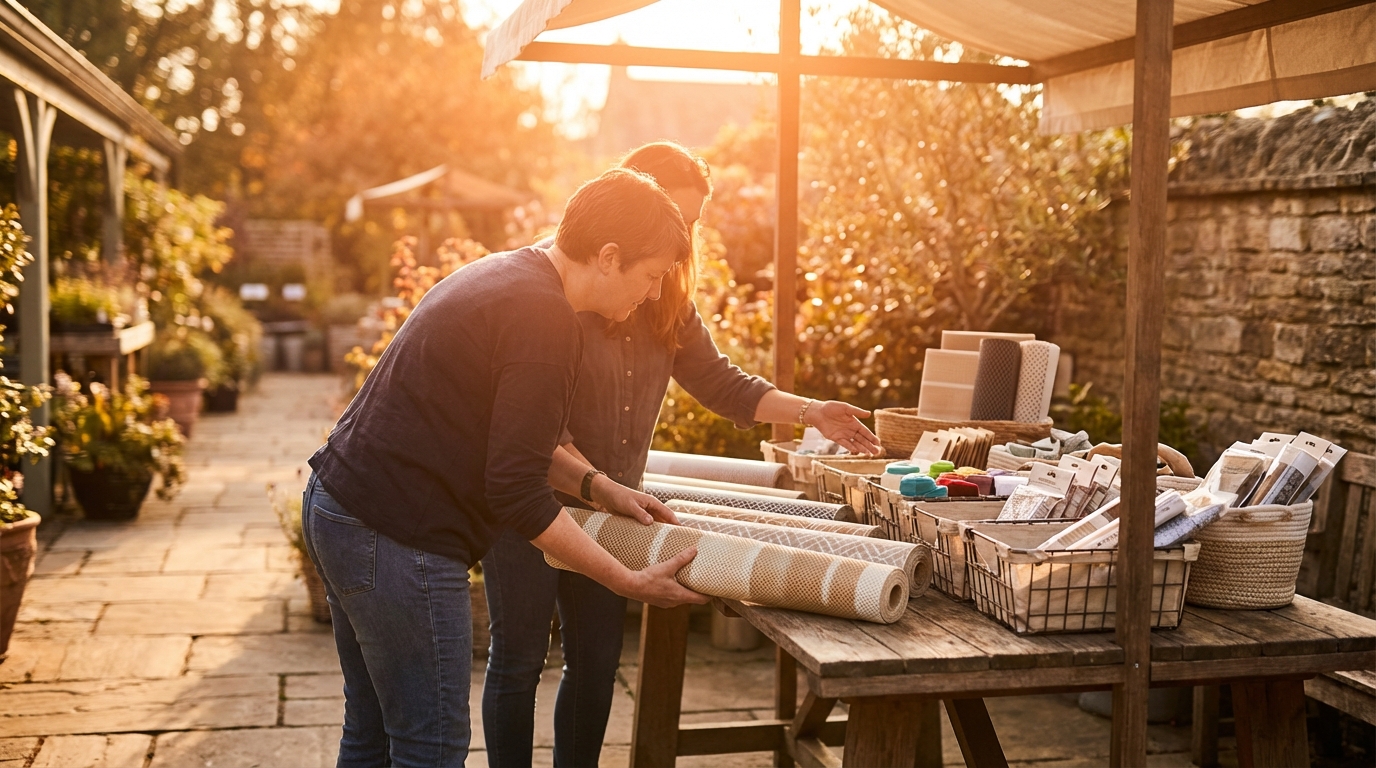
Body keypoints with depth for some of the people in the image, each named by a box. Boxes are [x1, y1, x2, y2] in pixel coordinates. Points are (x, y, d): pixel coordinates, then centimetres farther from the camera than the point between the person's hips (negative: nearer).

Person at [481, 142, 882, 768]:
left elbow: (718, 382, 6)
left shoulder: (667, 295, 4)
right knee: (520, 658, 7)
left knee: (597, 662, 11)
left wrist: (809, 412, -6)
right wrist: (596, 482, -28)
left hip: (610, 505, 6)